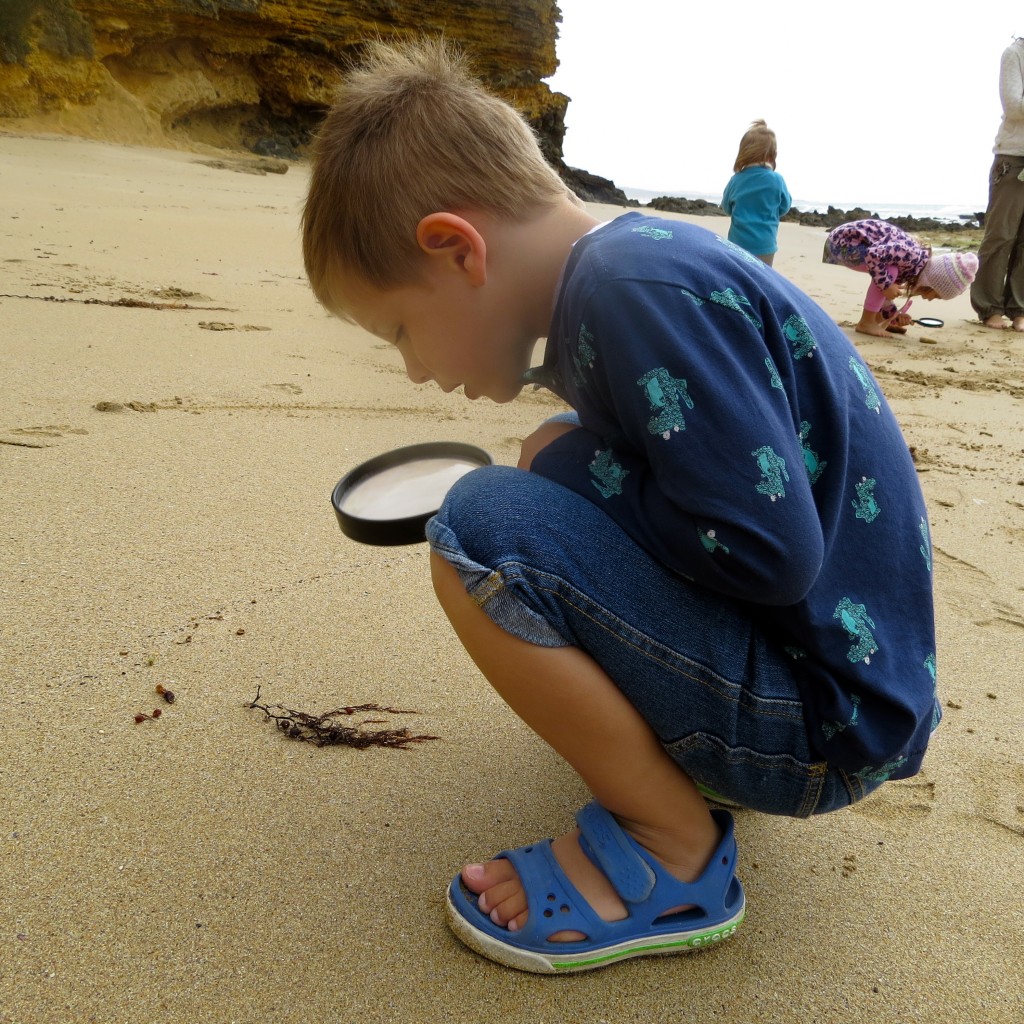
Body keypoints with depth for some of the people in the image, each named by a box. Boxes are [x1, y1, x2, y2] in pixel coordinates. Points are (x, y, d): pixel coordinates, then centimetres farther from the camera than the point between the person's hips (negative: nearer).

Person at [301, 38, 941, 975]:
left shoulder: (637, 289, -23)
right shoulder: (638, 256, 6)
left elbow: (769, 554, -26)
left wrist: (578, 475, -12)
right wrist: (574, 460, 4)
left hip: (830, 721, -9)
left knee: (483, 532, -24)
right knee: (560, 453, 16)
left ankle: (675, 857, -5)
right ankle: (679, 750, 14)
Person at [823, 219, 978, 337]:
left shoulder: (915, 267, 6)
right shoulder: (913, 256, -24)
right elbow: (873, 254, -32)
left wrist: (892, 314, 3)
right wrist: (886, 285, -25)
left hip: (855, 240, 9)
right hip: (844, 239, -9)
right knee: (889, 271, -21)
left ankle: (876, 319, 17)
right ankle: (866, 323, -10)